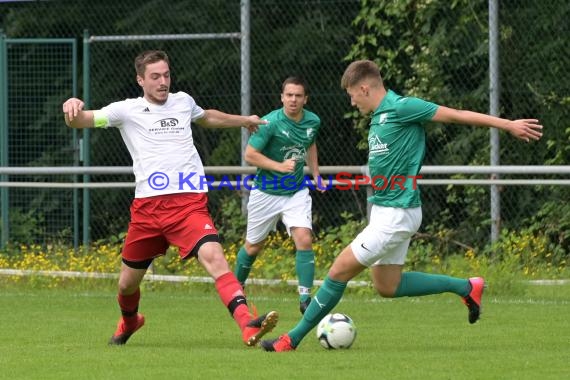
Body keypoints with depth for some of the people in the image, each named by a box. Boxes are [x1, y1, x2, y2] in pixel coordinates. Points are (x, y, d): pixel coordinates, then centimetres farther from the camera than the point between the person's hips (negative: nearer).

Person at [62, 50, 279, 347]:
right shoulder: (127, 110, 6)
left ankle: (248, 325, -38)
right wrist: (72, 109, -26)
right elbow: (78, 121, -2)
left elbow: (208, 117, 40)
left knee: (213, 256, -26)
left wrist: (244, 120, 51)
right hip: (147, 204, 0)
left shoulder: (182, 101, 16)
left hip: (189, 201, 0)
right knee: (128, 282, 10)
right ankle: (129, 323, 45)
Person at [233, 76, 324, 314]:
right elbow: (249, 154, -18)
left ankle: (305, 298, -15)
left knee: (304, 239, -18)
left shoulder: (313, 122, -3)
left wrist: (315, 174, 12)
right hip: (266, 193, -3)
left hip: (297, 192, 3)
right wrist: (279, 166, -27)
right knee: (253, 246, 10)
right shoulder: (271, 123, -19)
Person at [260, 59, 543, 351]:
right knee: (387, 286, 14)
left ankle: (293, 338, 0)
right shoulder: (378, 116, 13)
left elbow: (457, 115, -13)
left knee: (340, 269, -7)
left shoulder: (401, 108, -15)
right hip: (384, 209, 10)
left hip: (396, 214, -10)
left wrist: (508, 125, -11)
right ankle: (466, 287, 20)